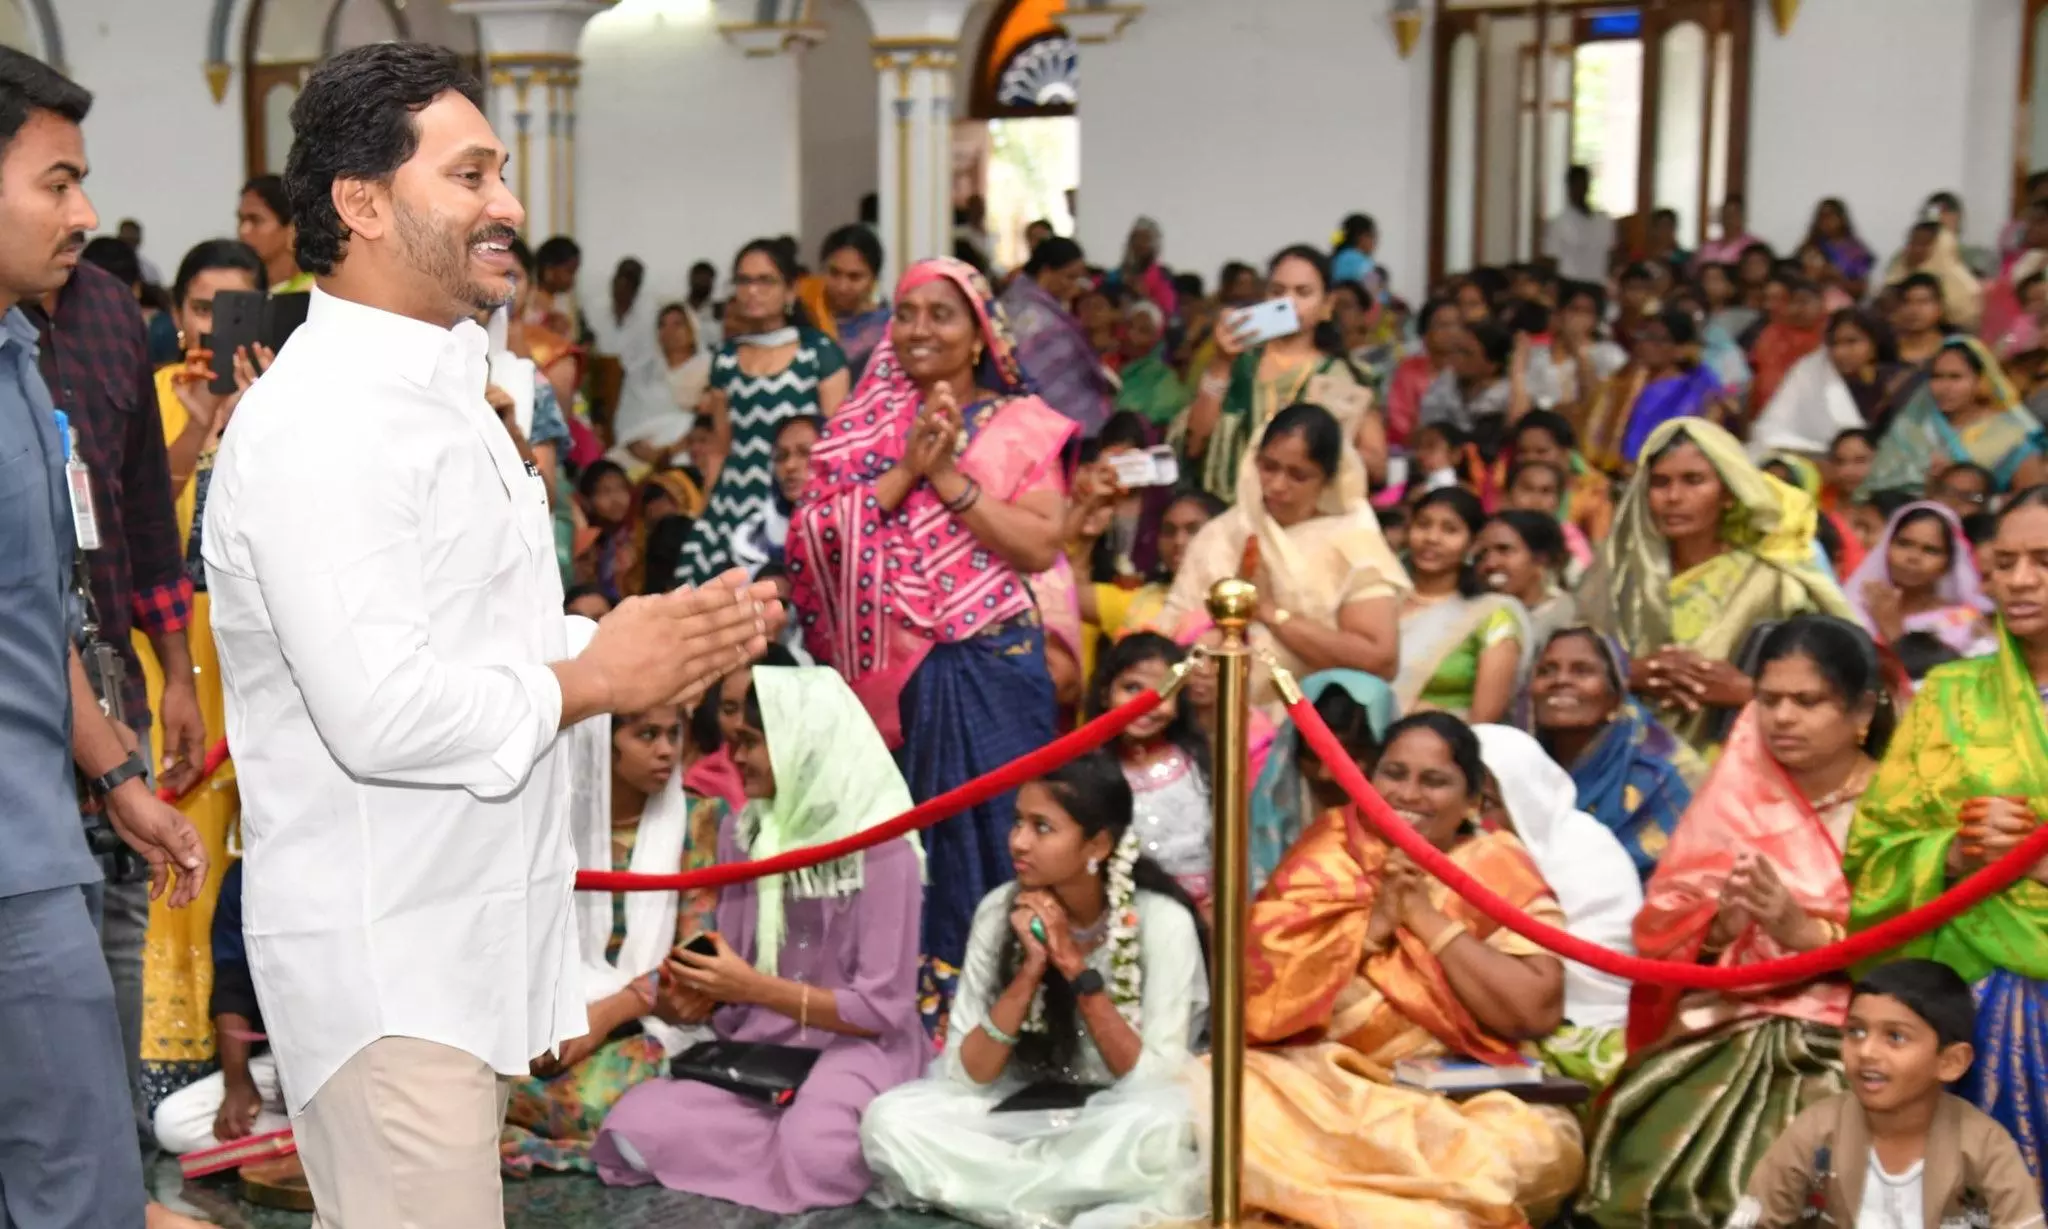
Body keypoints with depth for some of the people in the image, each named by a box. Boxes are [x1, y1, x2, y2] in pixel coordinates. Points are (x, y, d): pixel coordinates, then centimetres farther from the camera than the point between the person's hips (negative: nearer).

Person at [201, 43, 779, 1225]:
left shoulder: (444, 393, 15)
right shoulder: (317, 423, -20)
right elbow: (380, 712, -28)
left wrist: (658, 640, 4)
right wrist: (597, 678, -15)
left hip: (460, 937, 10)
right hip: (384, 961, -10)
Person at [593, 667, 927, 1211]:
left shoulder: (881, 850, -11)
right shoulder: (741, 833, 6)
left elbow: (881, 1010, -13)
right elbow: (733, 967, 12)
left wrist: (755, 988, -19)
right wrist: (694, 998, -12)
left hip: (853, 1050, -5)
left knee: (818, 1157, -37)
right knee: (634, 1132, -21)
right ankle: (791, 1134, -4)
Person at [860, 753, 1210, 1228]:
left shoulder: (1161, 920, -18)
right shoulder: (999, 911, -9)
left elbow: (1154, 1084, -22)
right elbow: (965, 1077, -12)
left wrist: (1075, 967, -26)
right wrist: (1031, 970, -25)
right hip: (1028, 1115, 4)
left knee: (1161, 1124, -38)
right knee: (889, 1118, -23)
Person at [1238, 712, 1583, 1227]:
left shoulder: (1501, 873, 4)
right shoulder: (1329, 853, 8)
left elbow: (1538, 1012, -10)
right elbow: (1262, 980, -3)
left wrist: (1428, 918, -10)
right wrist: (1373, 923, -11)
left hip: (1454, 1094, -1)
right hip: (1317, 1081, 1)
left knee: (1541, 1146, -31)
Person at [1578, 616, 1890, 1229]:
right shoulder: (1740, 791, 10)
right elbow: (1664, 934, 7)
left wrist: (1803, 928, -20)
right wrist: (1722, 921, -14)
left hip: (1845, 1040, -3)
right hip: (1726, 1030, 3)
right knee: (1645, 1168, -21)